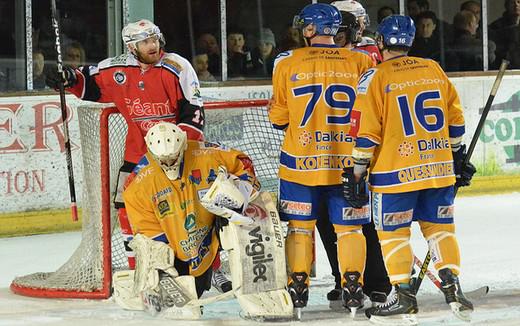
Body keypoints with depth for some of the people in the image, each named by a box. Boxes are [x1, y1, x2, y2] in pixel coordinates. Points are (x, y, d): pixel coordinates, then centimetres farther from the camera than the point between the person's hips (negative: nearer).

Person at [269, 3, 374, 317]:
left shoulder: (288, 63, -3)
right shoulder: (361, 62, -2)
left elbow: (278, 117, 5)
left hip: (301, 160, 0)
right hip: (347, 162, 0)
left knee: (300, 226, 10)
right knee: (349, 227, 9)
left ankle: (297, 288, 9)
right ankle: (353, 289, 4)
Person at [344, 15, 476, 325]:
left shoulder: (375, 78, -7)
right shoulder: (434, 70, 8)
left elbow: (366, 132, -9)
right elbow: (455, 119, 12)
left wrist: (357, 172, -2)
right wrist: (458, 158, 22)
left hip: (395, 172, -4)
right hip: (439, 168, 5)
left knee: (393, 232, 5)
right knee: (440, 227, 14)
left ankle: (404, 297, 3)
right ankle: (453, 288, 7)